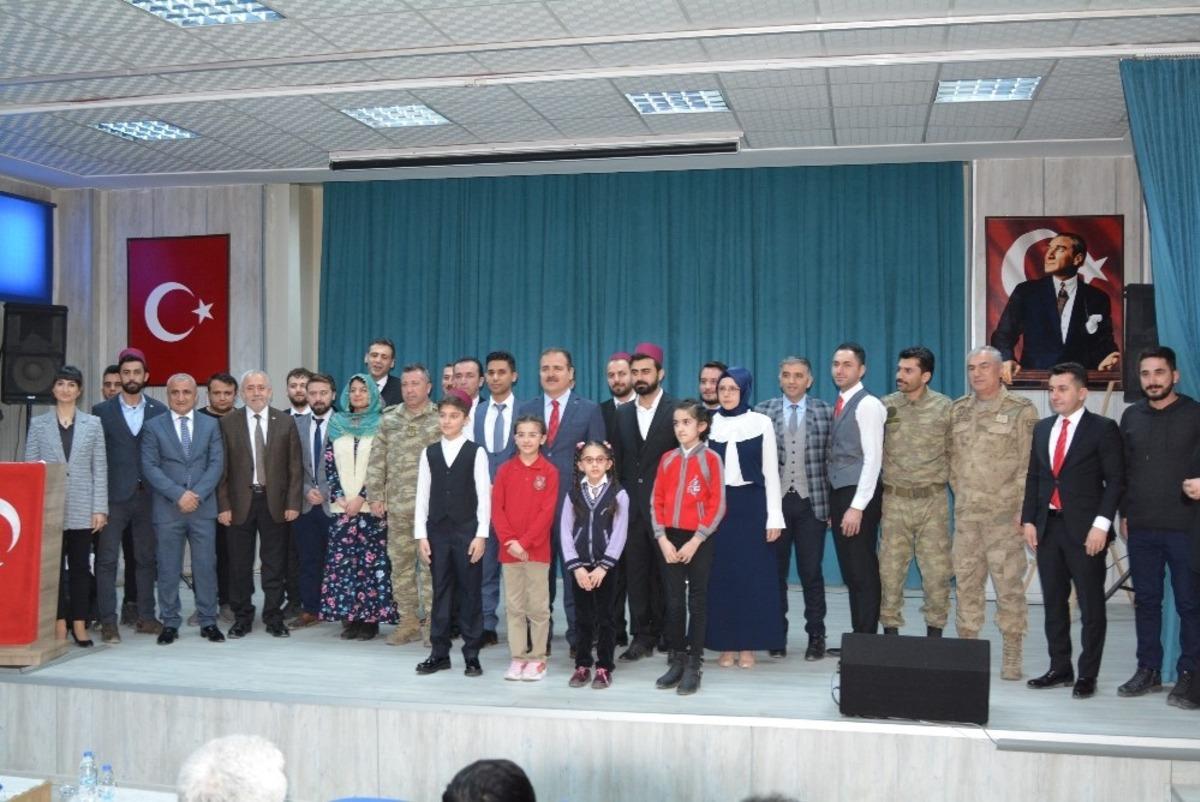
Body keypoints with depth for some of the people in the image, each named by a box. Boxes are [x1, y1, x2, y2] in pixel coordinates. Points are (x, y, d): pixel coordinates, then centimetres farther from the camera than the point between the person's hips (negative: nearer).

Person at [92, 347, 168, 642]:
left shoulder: (159, 411, 7)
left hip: (148, 495, 2)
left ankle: (145, 617, 16)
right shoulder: (102, 411, 4)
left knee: (147, 558, 7)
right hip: (114, 496, -1)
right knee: (106, 559, -2)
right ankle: (108, 622, 2)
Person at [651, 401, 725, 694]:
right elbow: (657, 502, 6)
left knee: (697, 602, 2)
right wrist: (662, 539, -6)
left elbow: (717, 506, -8)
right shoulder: (667, 459, 7)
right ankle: (675, 662, 16)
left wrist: (695, 541, -13)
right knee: (674, 601, 7)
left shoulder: (711, 459, -5)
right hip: (670, 540, 4)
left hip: (698, 541, -4)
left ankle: (694, 666, 7)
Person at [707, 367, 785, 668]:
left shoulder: (761, 423, 0)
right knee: (721, 574, 4)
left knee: (753, 574, 2)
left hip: (752, 505, -1)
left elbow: (770, 471, 0)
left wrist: (774, 516, -5)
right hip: (718, 505, 2)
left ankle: (748, 645, 10)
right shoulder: (709, 424, 4)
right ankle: (726, 645, 12)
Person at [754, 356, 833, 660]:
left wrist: (832, 504, -1)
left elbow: (831, 459, 3)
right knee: (775, 571, 8)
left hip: (811, 502, -1)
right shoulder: (763, 412, 4)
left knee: (811, 572, 3)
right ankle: (777, 635, 18)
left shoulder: (825, 412, 3)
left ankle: (816, 637, 14)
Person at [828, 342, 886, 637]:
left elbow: (873, 458, -16)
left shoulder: (867, 404, -9)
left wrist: (857, 506, -20)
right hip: (838, 494, 8)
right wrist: (832, 503, 10)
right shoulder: (839, 405, 16)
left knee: (864, 573, -3)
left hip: (859, 497, -8)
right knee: (850, 574, 11)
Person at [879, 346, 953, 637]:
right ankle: (890, 630, 13)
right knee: (890, 569, 3)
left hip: (933, 500, -1)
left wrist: (947, 481, 3)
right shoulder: (885, 406, 3)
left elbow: (953, 453, 7)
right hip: (894, 500, 1)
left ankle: (935, 631, 15)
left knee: (936, 569, 3)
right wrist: (878, 482, 5)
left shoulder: (944, 408, 0)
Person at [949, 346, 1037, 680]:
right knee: (966, 582, 8)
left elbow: (1029, 465, -5)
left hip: (1004, 514, -4)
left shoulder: (1021, 410, -3)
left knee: (1009, 583, -2)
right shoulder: (958, 410, 12)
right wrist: (960, 494, 9)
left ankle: (1012, 655, 7)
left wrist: (1023, 509, -10)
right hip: (966, 514, 5)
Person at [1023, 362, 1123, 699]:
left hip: (1084, 529, -5)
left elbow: (1115, 480, -7)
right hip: (1047, 527, 6)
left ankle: (1087, 675, 10)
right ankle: (1059, 669, 20)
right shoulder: (1042, 428, 13)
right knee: (1053, 602, 10)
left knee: (1090, 605, 2)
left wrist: (1101, 524, -15)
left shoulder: (1103, 428, -3)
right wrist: (1028, 520, 7)